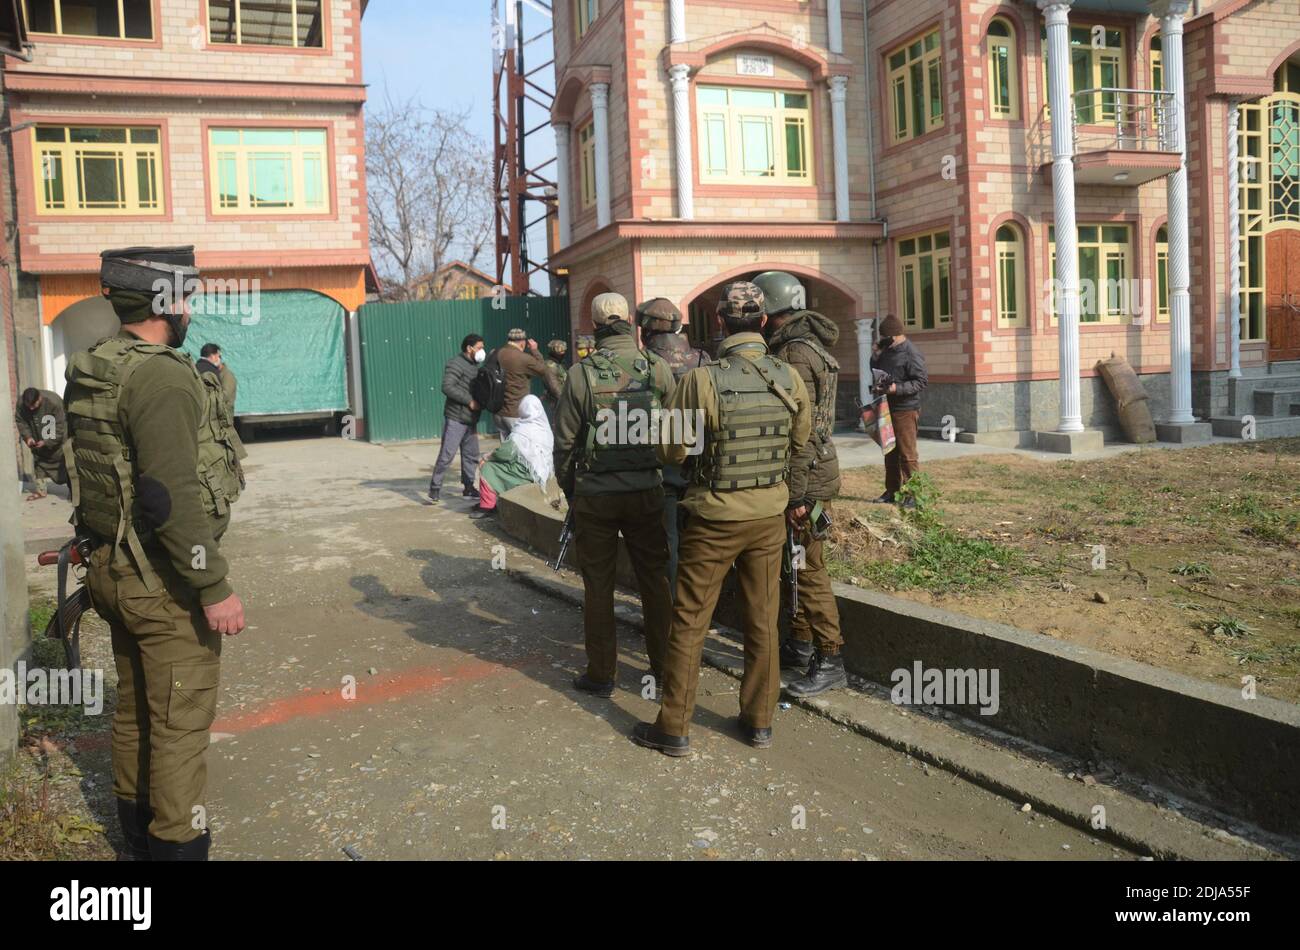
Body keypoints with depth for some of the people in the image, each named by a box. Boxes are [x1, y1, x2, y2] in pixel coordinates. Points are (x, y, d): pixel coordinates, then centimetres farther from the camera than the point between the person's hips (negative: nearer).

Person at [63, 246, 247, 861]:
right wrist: (215, 587, -23)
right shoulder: (161, 377, -21)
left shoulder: (90, 372, 8)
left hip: (113, 569, 10)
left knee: (134, 710, 20)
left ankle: (139, 834, 35)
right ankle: (178, 844, 10)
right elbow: (169, 499, -27)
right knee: (181, 723, 1)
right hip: (163, 580, -9)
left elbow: (87, 470, 15)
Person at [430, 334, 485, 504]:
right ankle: (435, 488, -1)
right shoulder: (456, 364, -10)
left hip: (470, 419, 9)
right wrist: (469, 401, -22)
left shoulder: (475, 366, 18)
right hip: (455, 418, -8)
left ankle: (468, 487, 19)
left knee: (471, 455, 10)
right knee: (447, 454, -8)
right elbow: (447, 387, -22)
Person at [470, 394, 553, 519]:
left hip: (526, 472, -9)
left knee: (486, 467, -4)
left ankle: (487, 506, 2)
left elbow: (507, 452, -21)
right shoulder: (545, 427, 4)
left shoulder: (524, 432, -19)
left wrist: (491, 455, -2)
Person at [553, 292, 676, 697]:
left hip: (595, 494, -1)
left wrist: (568, 488, 10)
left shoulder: (582, 373, -8)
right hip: (648, 492, 2)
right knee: (655, 580, 13)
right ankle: (663, 667, 22)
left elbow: (564, 439, -4)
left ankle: (601, 674, 17)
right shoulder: (657, 367, -4)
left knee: (598, 585, 9)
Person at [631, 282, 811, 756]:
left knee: (689, 623, 7)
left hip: (714, 518, -4)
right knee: (763, 622, 15)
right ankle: (760, 720, 26)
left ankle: (674, 727, 16)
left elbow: (671, 450, -10)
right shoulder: (790, 378, -6)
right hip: (769, 515, 4)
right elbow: (798, 442, 8)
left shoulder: (701, 381, -18)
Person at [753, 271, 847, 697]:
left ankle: (830, 661, 4)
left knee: (808, 568, -4)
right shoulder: (807, 345, 14)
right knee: (796, 564, 18)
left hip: (805, 478, -10)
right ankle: (801, 643, 30)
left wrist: (797, 496, -22)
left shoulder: (794, 354, -18)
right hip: (813, 472, 10)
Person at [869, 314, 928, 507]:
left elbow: (922, 382, -17)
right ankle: (891, 491, 22)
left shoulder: (911, 354, -14)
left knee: (907, 453, -6)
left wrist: (897, 388, -25)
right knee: (890, 452, 14)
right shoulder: (887, 351, 13)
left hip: (905, 410, -9)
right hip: (888, 409, 9)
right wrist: (876, 354, 3)